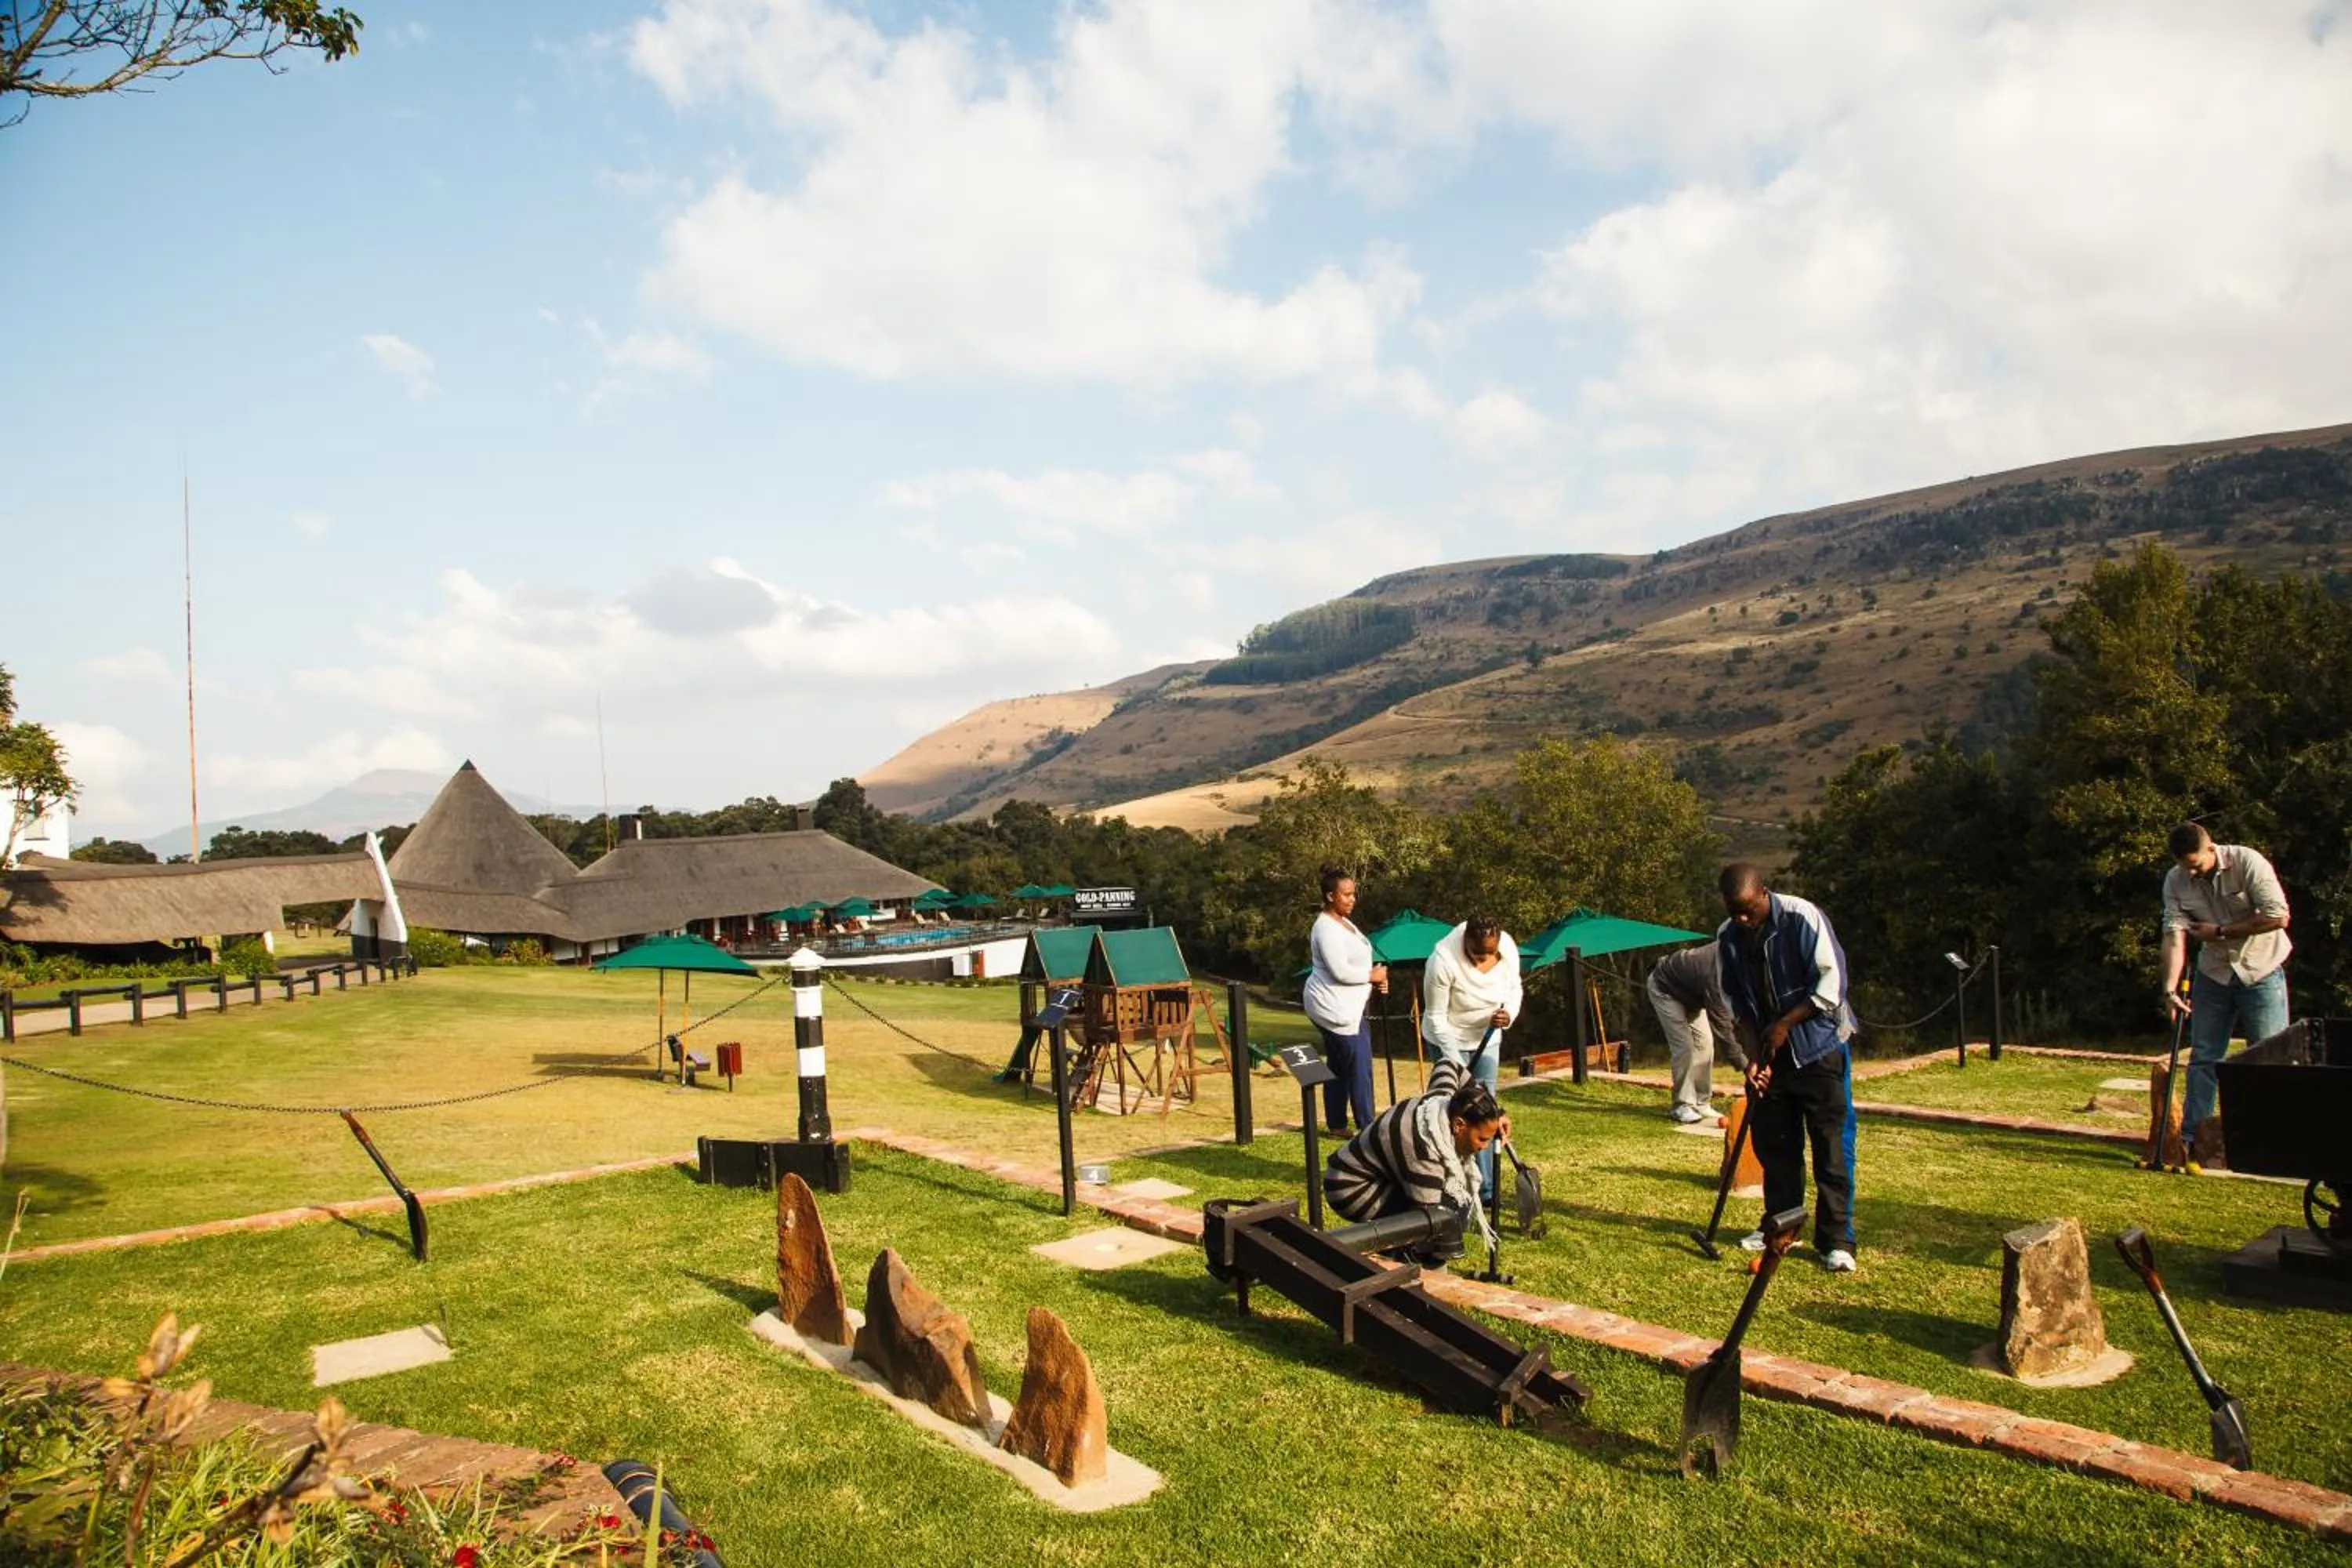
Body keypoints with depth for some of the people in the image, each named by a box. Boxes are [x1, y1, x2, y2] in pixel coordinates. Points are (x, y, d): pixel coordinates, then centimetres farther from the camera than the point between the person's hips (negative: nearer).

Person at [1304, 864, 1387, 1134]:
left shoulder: (1343, 923, 15)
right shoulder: (1327, 928, -18)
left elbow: (1354, 962, 21)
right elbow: (1340, 971, -25)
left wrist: (1375, 979, 3)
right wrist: (1372, 975, -11)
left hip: (1345, 1008, 11)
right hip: (1335, 1009, -11)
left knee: (1339, 1066, 15)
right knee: (1359, 1067, -7)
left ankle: (1337, 1125, 22)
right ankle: (1366, 1127, -2)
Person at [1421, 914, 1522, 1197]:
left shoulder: (1508, 950, -17)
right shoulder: (1443, 961, -31)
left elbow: (1515, 989, 2)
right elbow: (1436, 1017, -21)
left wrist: (1508, 1014, -20)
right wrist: (1455, 1062, -23)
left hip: (1487, 1039, 5)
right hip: (1449, 1041, -5)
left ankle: (1485, 1187, 13)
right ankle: (1480, 1187, 1)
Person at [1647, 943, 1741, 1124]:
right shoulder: (1715, 974, -41)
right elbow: (1720, 1021, -34)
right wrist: (1740, 1061, -29)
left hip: (1689, 992, 8)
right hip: (1664, 988, -8)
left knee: (1704, 1043, 1)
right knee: (1684, 1046, -15)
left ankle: (1701, 1104, 8)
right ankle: (1682, 1106, -5)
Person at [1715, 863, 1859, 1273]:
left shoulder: (1802, 917, -17)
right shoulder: (1727, 938, -2)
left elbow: (1831, 982, -19)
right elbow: (1736, 1004, 5)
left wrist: (1786, 1023, -19)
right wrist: (1752, 1055, -4)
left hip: (1819, 1047, -5)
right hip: (1770, 1053, 5)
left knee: (1832, 1145, -3)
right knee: (1772, 1143, 10)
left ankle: (1836, 1239, 2)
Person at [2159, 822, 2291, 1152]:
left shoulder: (2247, 863, -18)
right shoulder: (2175, 881, -7)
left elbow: (2278, 916, -20)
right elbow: (2175, 933, -14)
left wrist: (2220, 931, -17)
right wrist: (2171, 988, -24)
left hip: (2261, 971, -4)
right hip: (2213, 973, 4)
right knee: (2203, 1058, 6)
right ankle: (2191, 1137, 12)